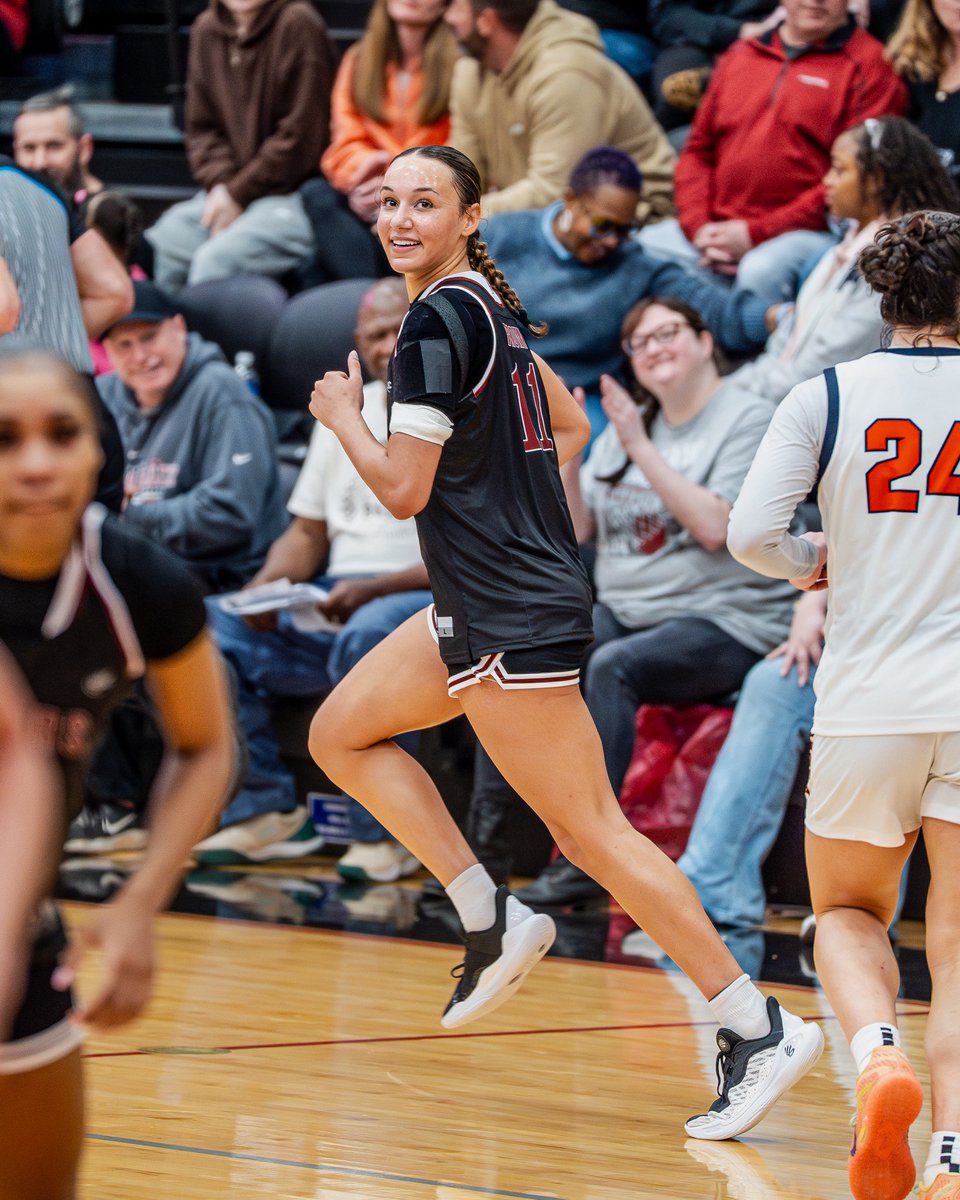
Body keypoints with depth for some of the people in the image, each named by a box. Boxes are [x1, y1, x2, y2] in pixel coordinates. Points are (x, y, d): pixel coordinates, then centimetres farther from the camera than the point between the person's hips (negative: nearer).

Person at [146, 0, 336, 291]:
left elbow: (301, 137, -12)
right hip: (226, 193, 7)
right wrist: (218, 184, -6)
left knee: (215, 259, -29)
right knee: (156, 251, -15)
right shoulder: (207, 29, 10)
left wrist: (238, 193, -11)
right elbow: (201, 128, 14)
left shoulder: (298, 24, -10)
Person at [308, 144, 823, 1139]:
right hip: (478, 603, 10)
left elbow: (403, 488, -17)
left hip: (514, 623, -10)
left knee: (591, 832, -8)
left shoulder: (438, 320, -17)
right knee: (340, 734, 16)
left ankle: (758, 1028, -7)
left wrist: (342, 416, -1)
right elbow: (570, 429, 23)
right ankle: (493, 921, 12)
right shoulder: (488, 305, 11)